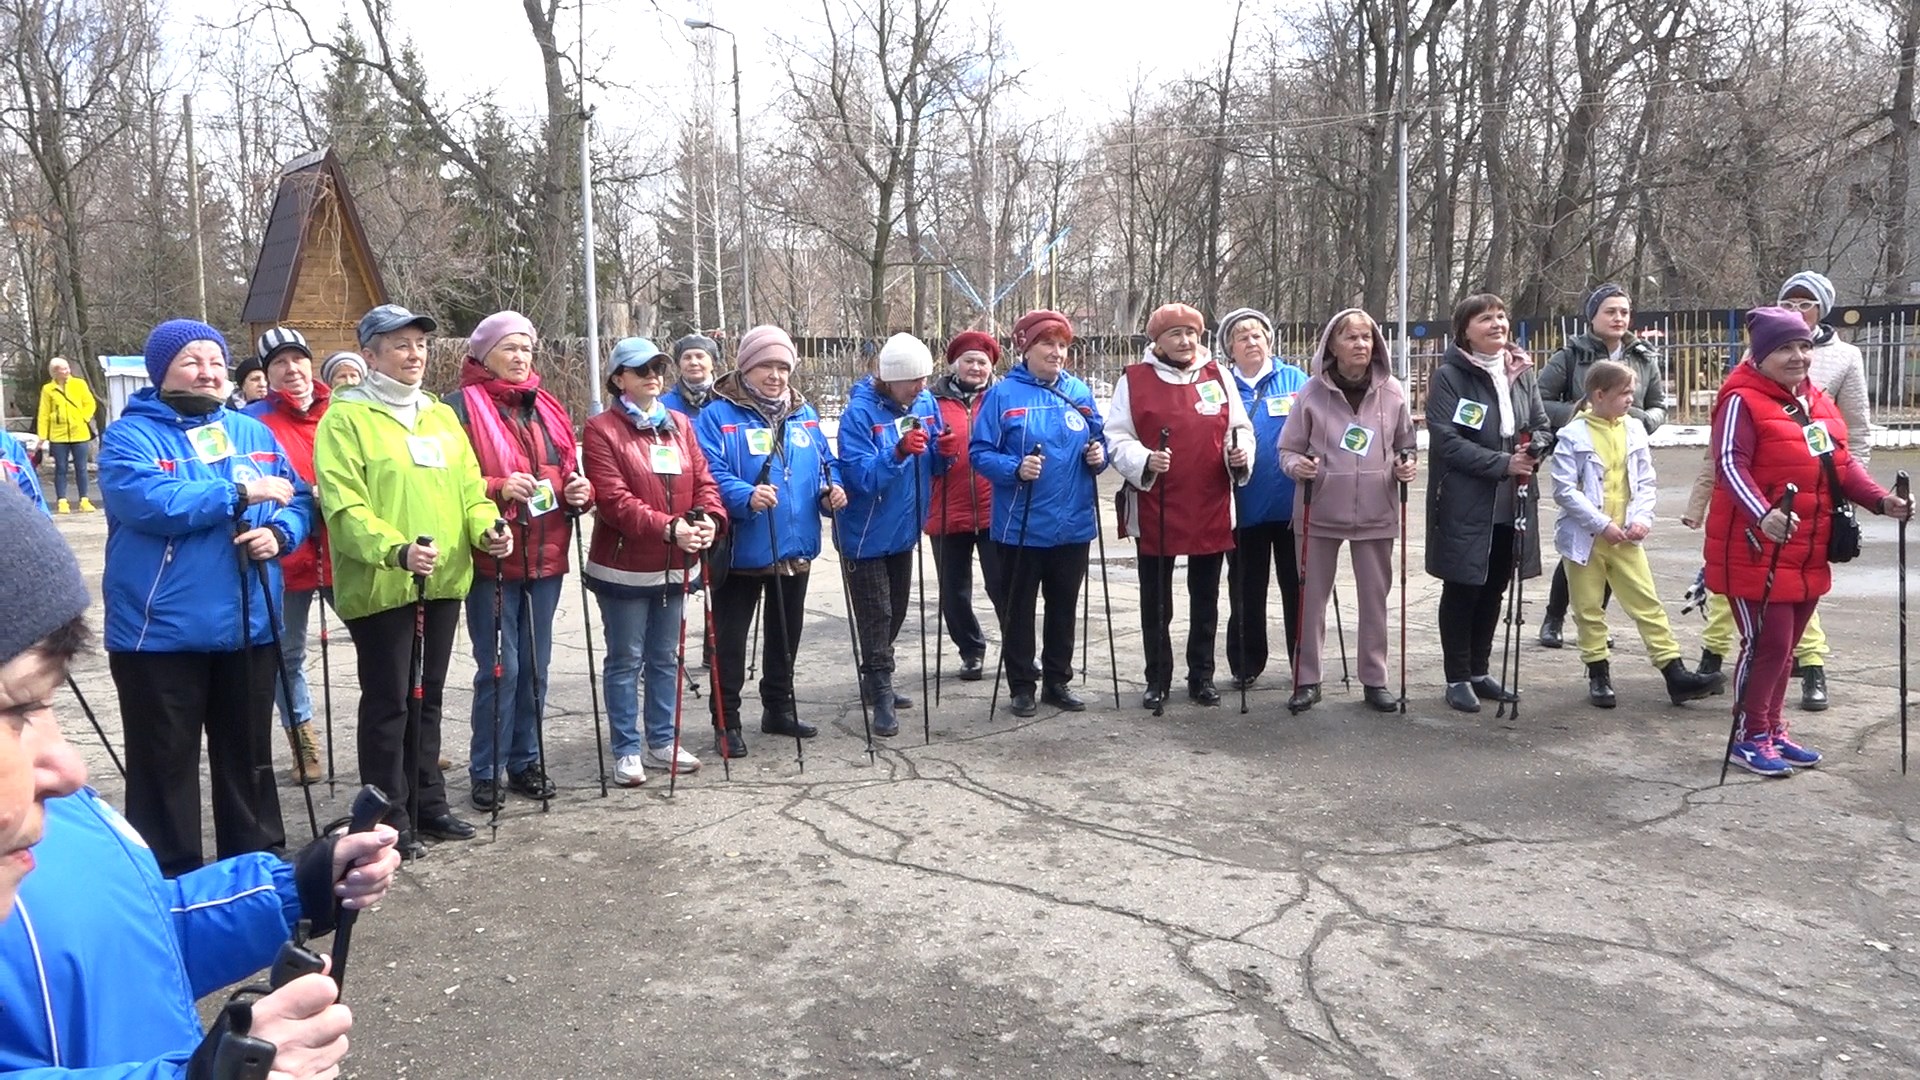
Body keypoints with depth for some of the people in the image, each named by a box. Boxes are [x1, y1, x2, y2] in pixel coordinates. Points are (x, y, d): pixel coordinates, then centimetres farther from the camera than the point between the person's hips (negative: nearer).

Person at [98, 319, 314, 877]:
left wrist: (279, 534, -9)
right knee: (165, 763, 4)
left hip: (247, 627, 5)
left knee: (249, 756, 16)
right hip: (161, 632, -5)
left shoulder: (254, 433, 12)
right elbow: (148, 502, -24)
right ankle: (170, 880, 17)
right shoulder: (130, 435, -6)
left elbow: (299, 501, 13)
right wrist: (241, 491, -21)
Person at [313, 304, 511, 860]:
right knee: (388, 702, 0)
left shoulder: (441, 416, 14)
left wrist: (487, 528, -7)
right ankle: (390, 821, 10)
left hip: (443, 583, 7)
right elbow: (343, 506, -16)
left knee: (427, 698, 16)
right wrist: (394, 549, -31)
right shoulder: (346, 418, -7)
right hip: (379, 585, -6)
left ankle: (428, 804, 27)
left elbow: (469, 486, 13)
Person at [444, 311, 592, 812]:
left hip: (545, 558, 6)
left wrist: (580, 491, 0)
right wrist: (498, 488, -24)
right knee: (499, 668, -3)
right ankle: (485, 771, 11)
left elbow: (570, 474, 21)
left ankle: (525, 761, 25)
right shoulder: (461, 407, -6)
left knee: (535, 666, 12)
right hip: (491, 559, -6)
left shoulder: (548, 409, 14)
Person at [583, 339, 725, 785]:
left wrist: (710, 519, -16)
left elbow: (704, 480, 5)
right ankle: (626, 751, 13)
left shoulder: (680, 424, 11)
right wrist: (668, 528, -27)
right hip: (624, 566, -6)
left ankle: (662, 742, 26)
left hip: (675, 565, 6)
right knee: (625, 660, 3)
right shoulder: (602, 429, -8)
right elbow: (613, 498, -18)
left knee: (665, 658, 15)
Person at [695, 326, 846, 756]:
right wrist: (746, 496, -36)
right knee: (730, 639, 3)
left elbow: (825, 462, 16)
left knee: (785, 634, 18)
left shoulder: (804, 415, 10)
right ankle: (726, 721, 13)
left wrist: (832, 489, -5)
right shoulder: (718, 415, -10)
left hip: (795, 548, 6)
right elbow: (710, 474, -20)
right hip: (741, 550, -6)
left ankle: (779, 708, 33)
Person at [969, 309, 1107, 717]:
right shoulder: (1003, 394, -7)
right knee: (1018, 608, 6)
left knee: (1063, 606, 14)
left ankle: (1058, 680, 27)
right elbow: (980, 452, -9)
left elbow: (1099, 440, 15)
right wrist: (1015, 469, -25)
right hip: (1021, 525, -4)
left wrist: (1099, 455, -7)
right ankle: (1021, 685, 19)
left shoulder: (1079, 391, 5)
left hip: (1073, 522, 4)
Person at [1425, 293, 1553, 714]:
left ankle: (1479, 672, 26)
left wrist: (1533, 448, -9)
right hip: (1464, 503, -6)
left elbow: (1543, 428, 14)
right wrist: (1503, 463, -21)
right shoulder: (1448, 376, -9)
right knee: (1462, 590, 4)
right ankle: (1458, 679, 13)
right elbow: (1446, 440, -16)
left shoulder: (1522, 373, 10)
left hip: (1511, 503, 6)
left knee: (1493, 589, 14)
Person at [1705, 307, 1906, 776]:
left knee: (1785, 645, 15)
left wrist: (1880, 500, 0)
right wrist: (1763, 514, -40)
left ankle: (1772, 730, 28)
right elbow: (1730, 465, -25)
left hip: (1808, 554, 8)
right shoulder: (1743, 401, -14)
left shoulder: (1818, 402, 13)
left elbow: (1842, 463, 16)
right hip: (1756, 552, -8)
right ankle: (1750, 738, 10)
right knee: (1766, 644, -5)